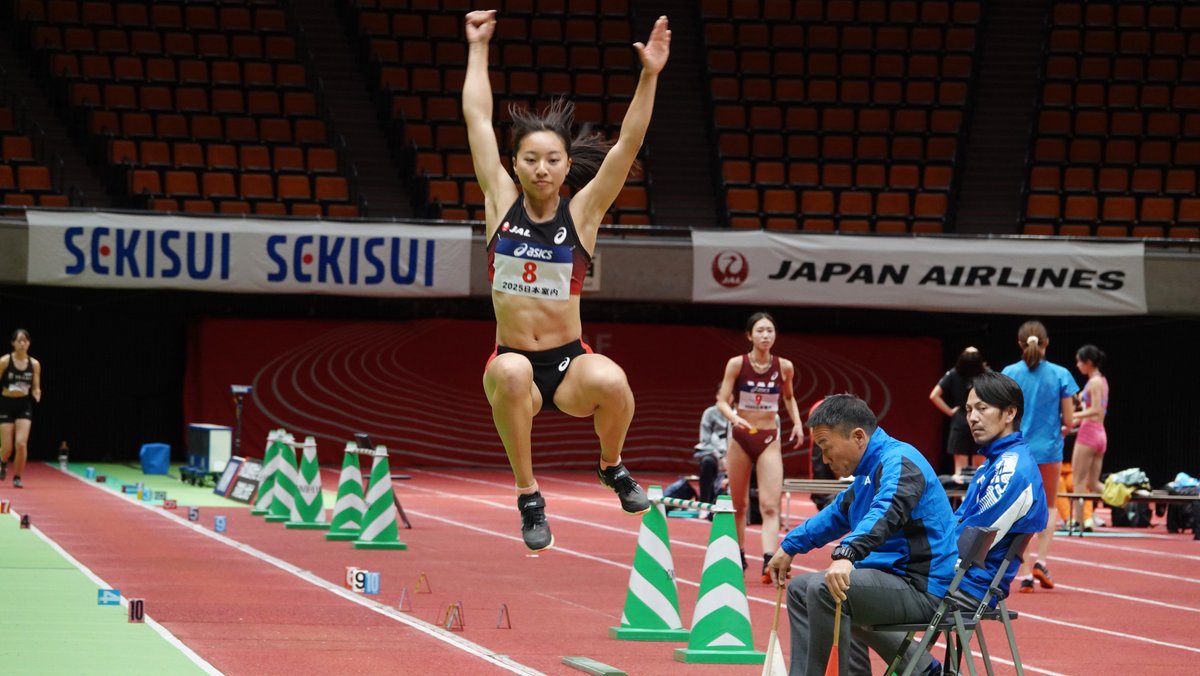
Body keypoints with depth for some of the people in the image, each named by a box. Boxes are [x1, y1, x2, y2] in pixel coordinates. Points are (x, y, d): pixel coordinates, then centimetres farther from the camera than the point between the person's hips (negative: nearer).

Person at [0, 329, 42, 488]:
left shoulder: (34, 364, 0)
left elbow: (36, 388, 6)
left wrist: (37, 394, -16)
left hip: (24, 405, 1)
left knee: (21, 444, -13)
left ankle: (17, 478, 4)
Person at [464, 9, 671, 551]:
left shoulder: (581, 212, 0)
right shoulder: (502, 202, 2)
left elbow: (628, 143, -8)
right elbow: (477, 118, 6)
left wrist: (649, 76, -17)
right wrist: (478, 49, 10)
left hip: (570, 363, 0)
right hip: (514, 361, 0)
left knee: (611, 381, -33)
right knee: (510, 372, -36)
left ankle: (611, 466, 3)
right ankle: (529, 498, -18)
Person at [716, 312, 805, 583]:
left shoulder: (784, 367, -2)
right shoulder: (737, 364, -7)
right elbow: (722, 401, -8)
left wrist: (797, 422, 2)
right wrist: (734, 418, -28)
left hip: (769, 440, 0)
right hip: (741, 438, 0)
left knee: (770, 505, -14)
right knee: (739, 504, 12)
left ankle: (769, 562, -25)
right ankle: (738, 557, 30)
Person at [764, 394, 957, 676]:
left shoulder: (899, 462, -17)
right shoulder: (869, 471, 16)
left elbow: (885, 512, -37)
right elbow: (836, 514, 35)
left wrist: (845, 555, -52)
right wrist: (789, 546, 38)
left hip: (920, 587, -11)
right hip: (889, 576, 11)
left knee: (823, 588, -30)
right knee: (800, 589, 20)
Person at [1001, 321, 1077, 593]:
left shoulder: (1009, 374, -4)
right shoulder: (1060, 375, -4)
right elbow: (1068, 421, -3)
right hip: (1049, 449, 0)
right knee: (1048, 508, 19)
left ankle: (1025, 573, 2)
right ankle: (1041, 560, 1)